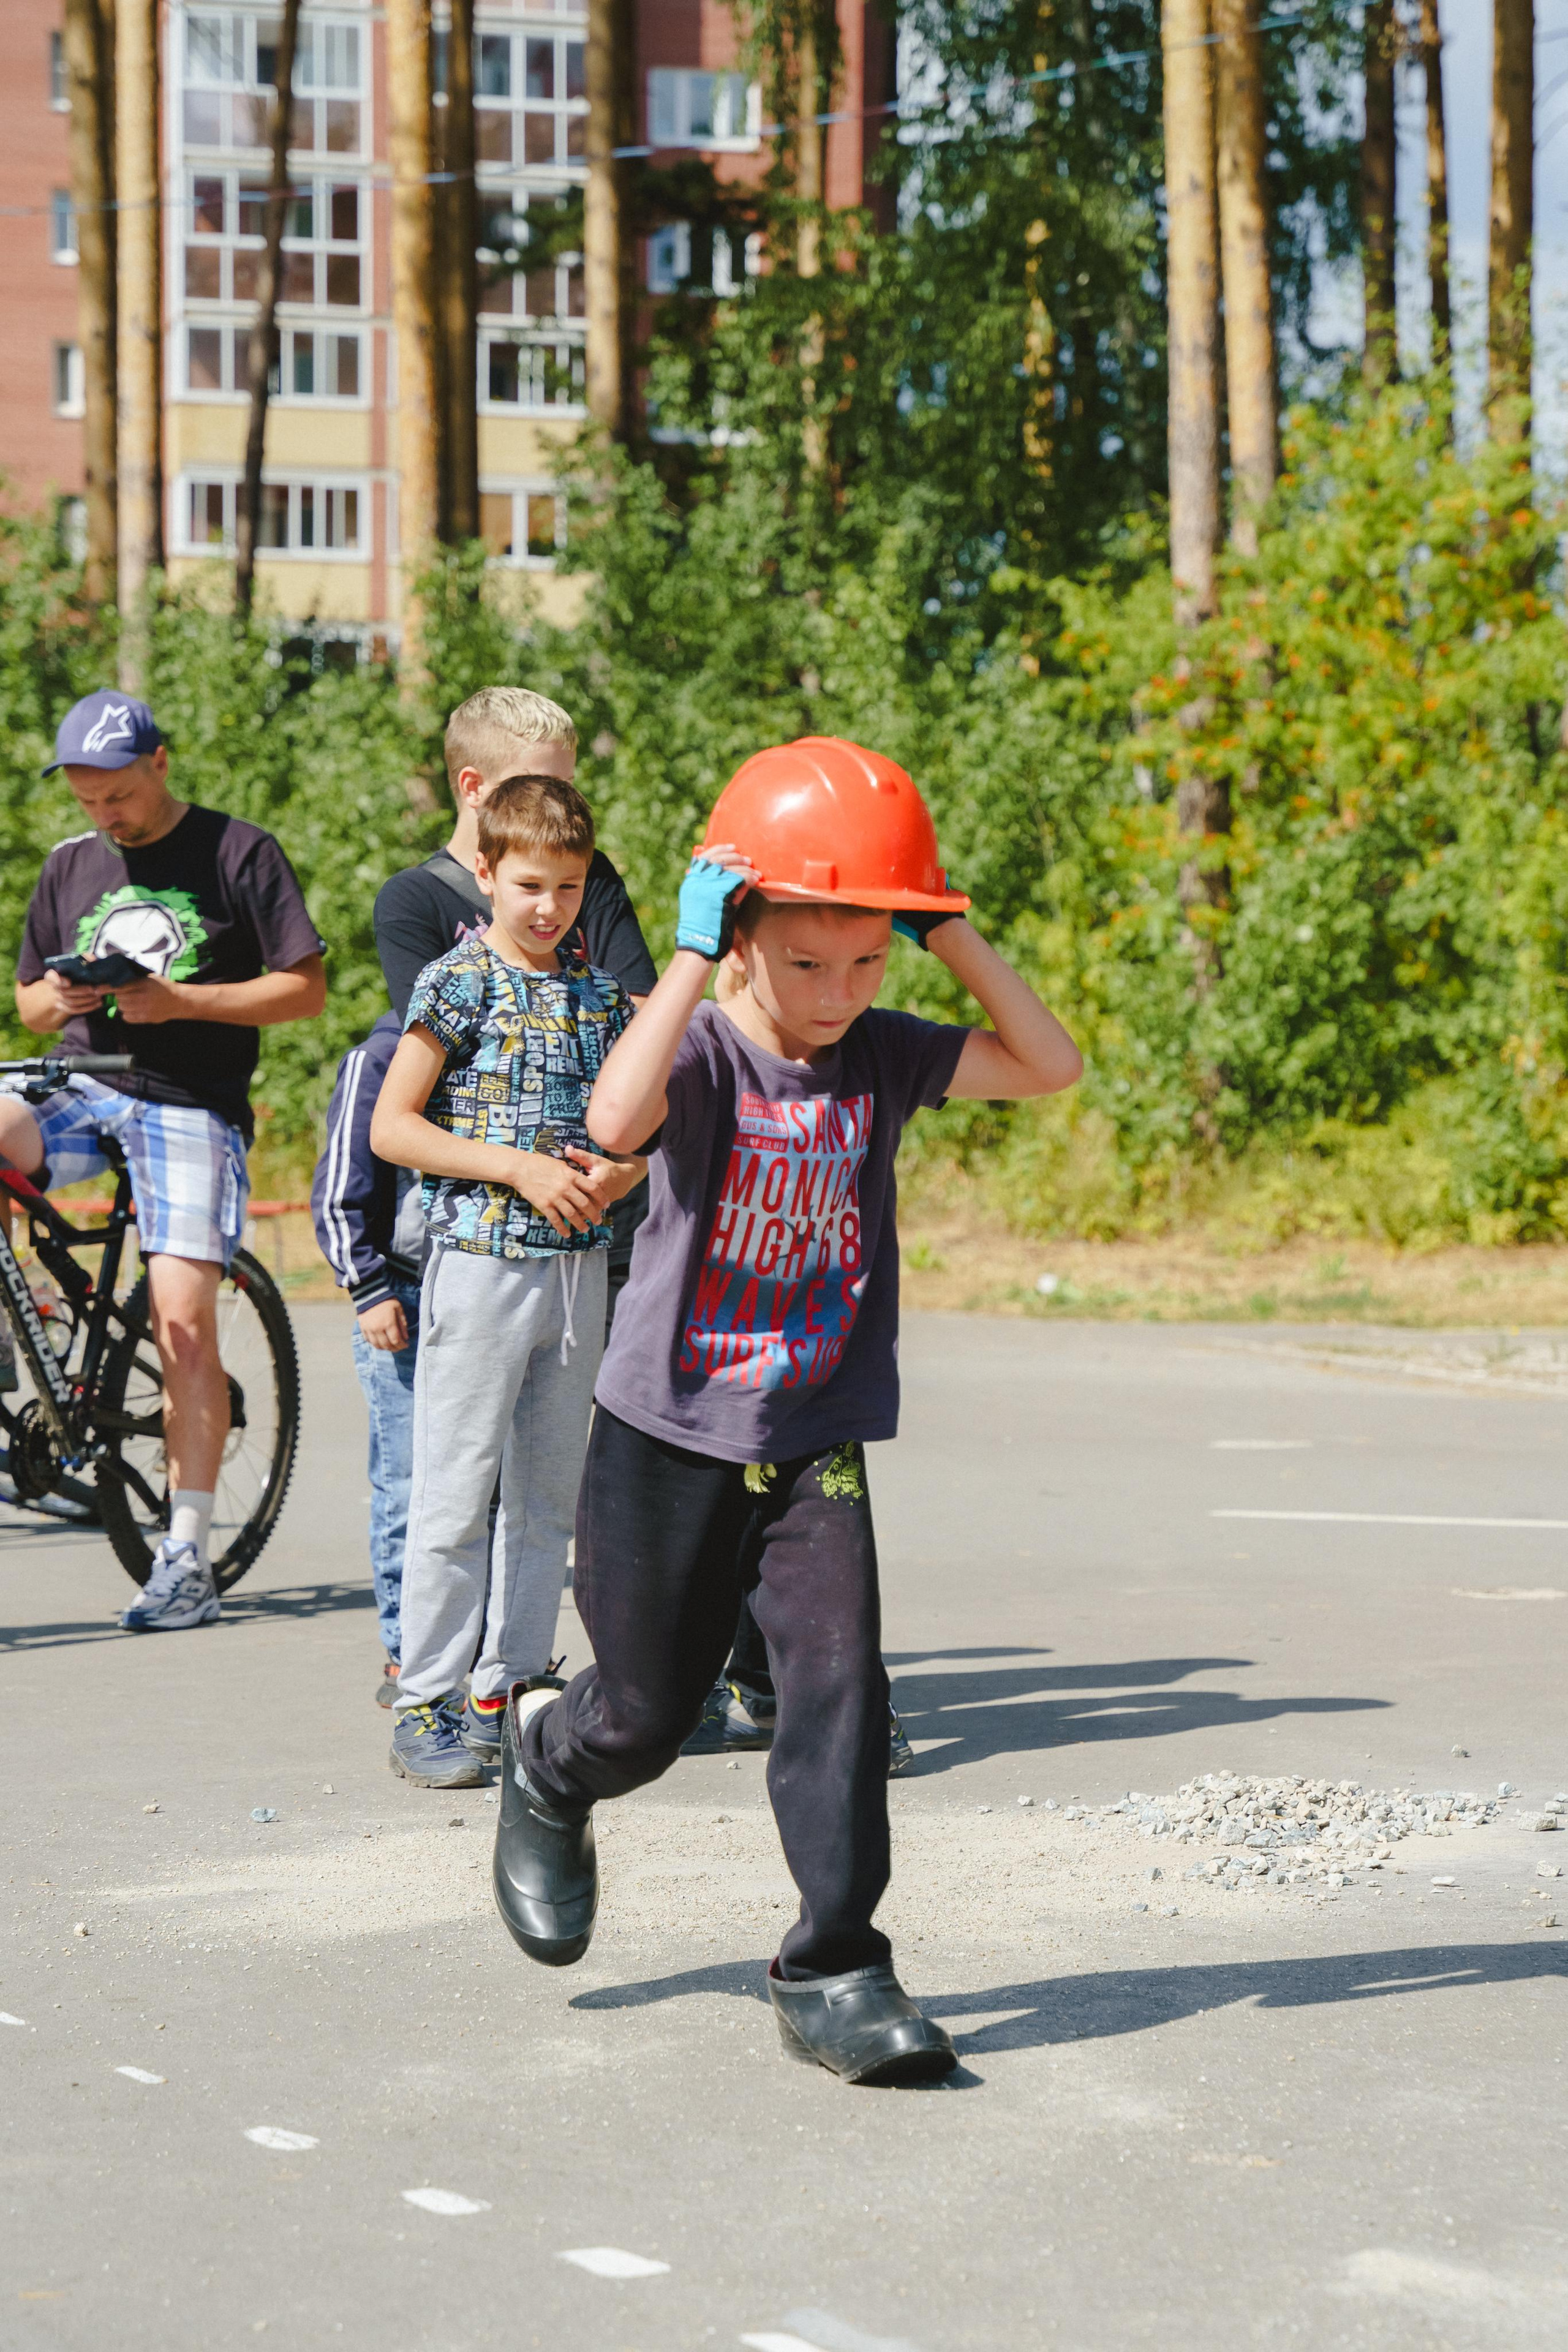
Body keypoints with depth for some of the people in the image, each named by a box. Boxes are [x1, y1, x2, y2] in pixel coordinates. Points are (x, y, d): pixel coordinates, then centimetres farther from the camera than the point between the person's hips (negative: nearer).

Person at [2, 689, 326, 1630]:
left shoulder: (239, 853, -1)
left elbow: (307, 988, -4)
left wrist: (180, 1001, -15)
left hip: (193, 1109, -4)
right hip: (89, 1091, 4)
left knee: (184, 1322, -12)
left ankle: (189, 1561, -6)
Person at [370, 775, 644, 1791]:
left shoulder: (600, 992, 10)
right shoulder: (461, 982, -6)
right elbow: (392, 1127, -9)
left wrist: (616, 1174, -6)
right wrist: (520, 1168, -16)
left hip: (579, 1265, 6)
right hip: (480, 1258, -6)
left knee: (550, 1495, 10)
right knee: (457, 1496, -4)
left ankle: (510, 1688, 19)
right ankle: (425, 1707, 2)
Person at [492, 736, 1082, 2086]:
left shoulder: (882, 1059, -1)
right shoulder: (701, 1056, -15)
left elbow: (1051, 1066, -6)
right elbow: (616, 1121, -37)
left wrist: (954, 936, -11)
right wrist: (691, 958, -33)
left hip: (818, 1443, 3)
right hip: (667, 1437, -3)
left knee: (838, 1684, -11)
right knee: (645, 1717, 9)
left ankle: (834, 1971, -3)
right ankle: (543, 1760, 44)